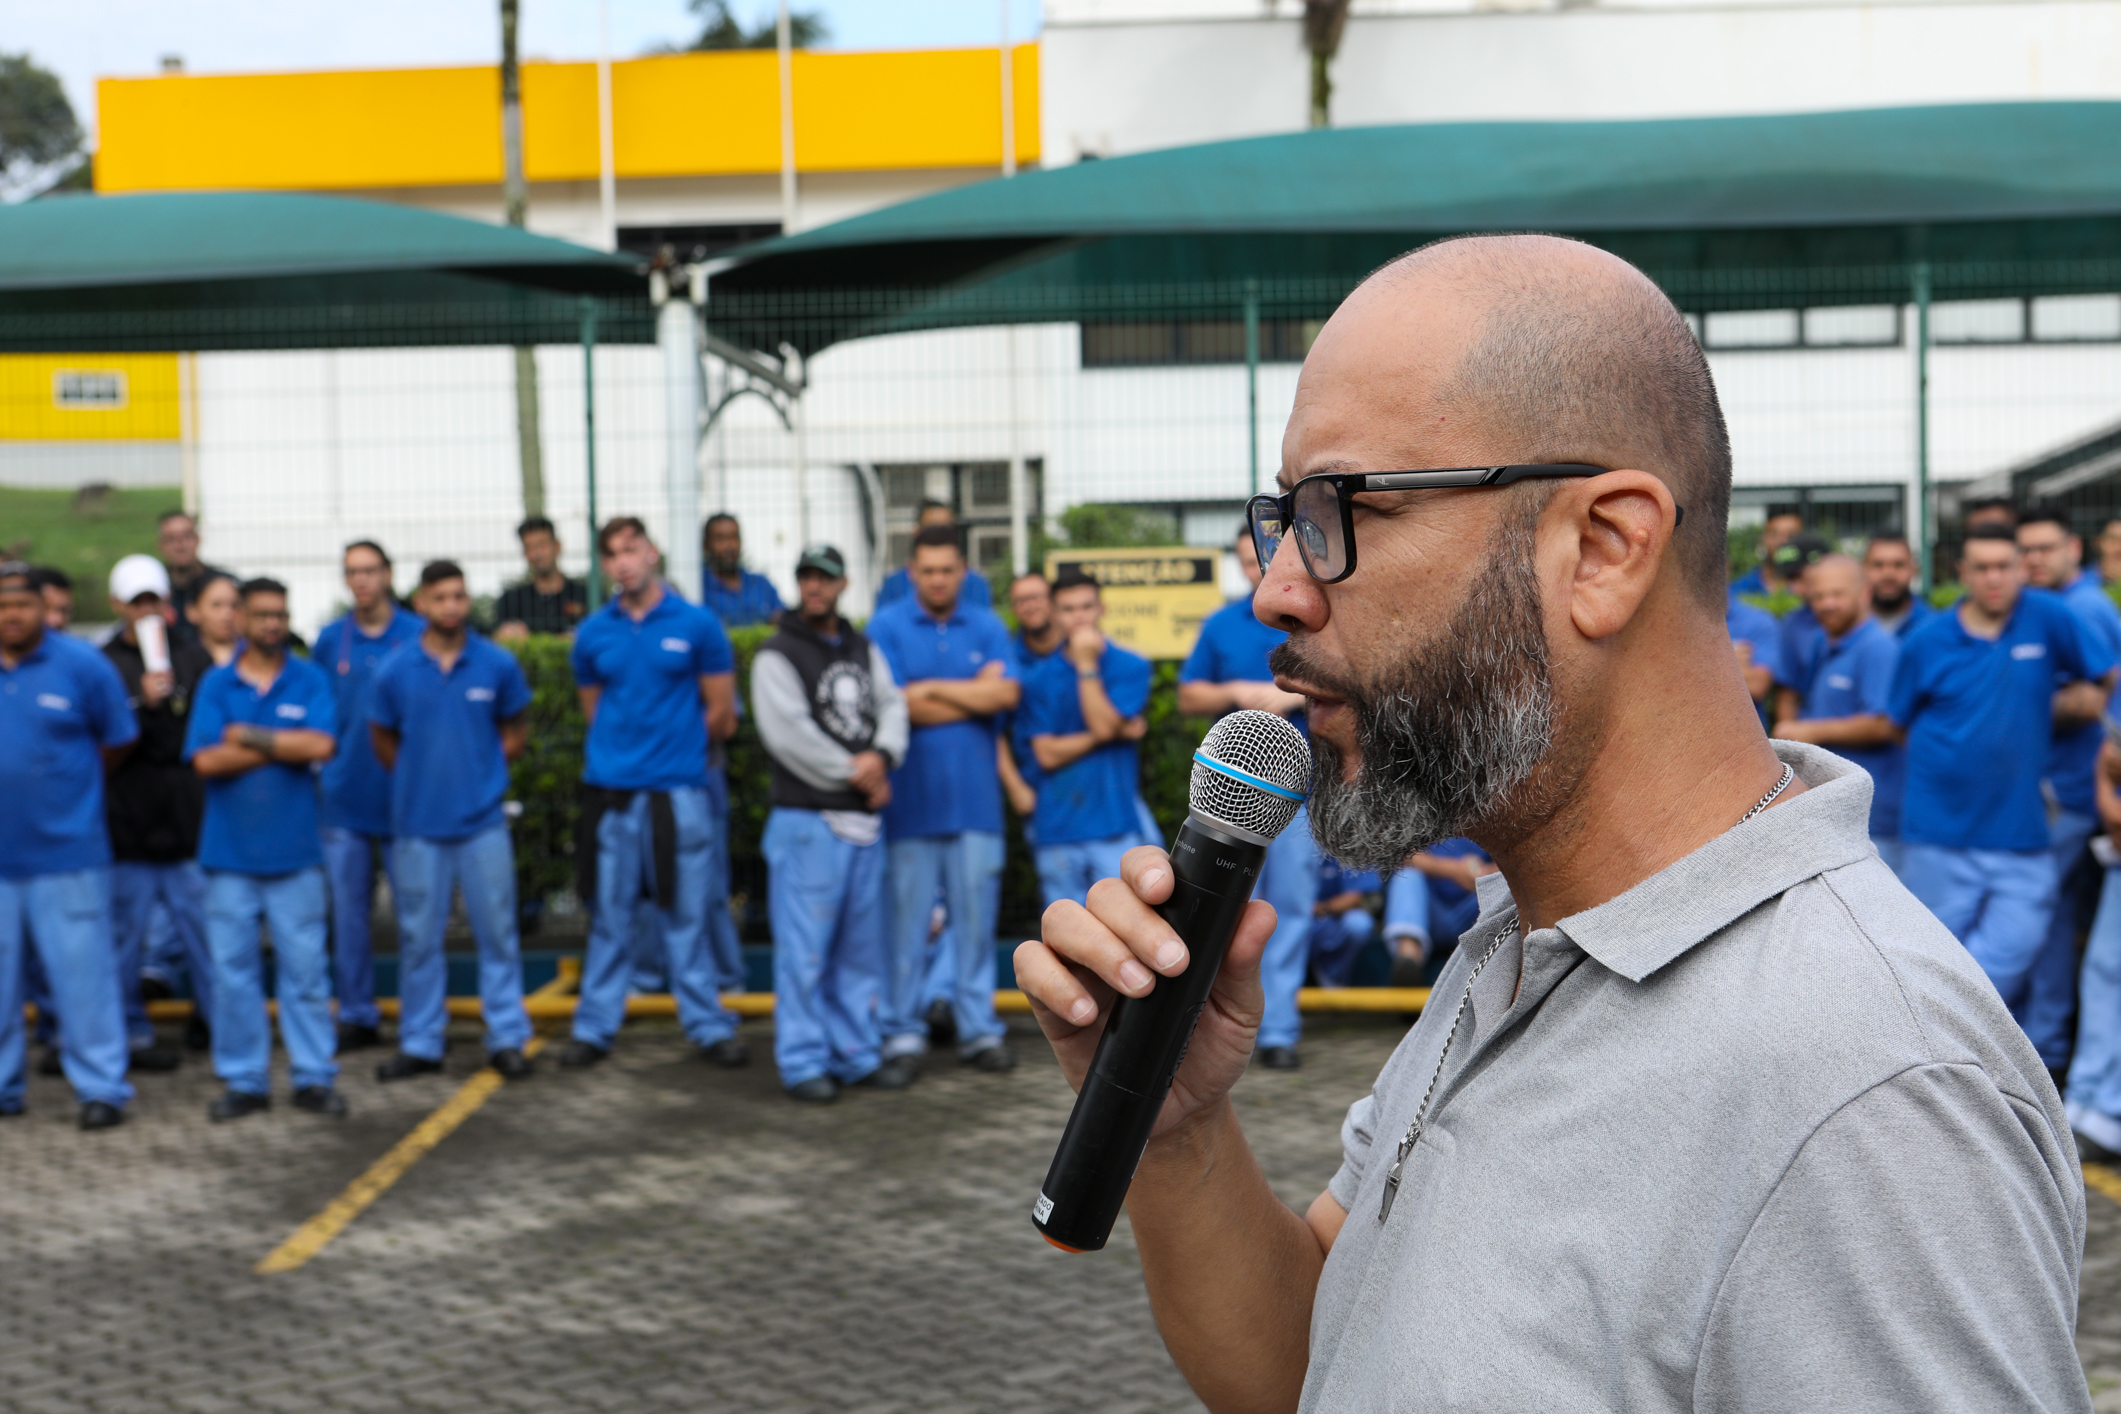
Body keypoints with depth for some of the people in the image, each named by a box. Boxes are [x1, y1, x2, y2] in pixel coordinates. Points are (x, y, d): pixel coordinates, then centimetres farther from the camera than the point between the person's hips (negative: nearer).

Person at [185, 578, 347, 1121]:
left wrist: (251, 737, -9)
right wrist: (286, 745, -8)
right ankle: (244, 1080, 12)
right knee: (233, 969, 3)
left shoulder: (310, 681, 5)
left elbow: (322, 746, -11)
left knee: (304, 966, 1)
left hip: (294, 852, -1)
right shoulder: (216, 684, 6)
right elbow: (206, 760, -6)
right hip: (229, 852, 1)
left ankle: (314, 1076, 9)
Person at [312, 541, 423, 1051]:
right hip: (346, 798, 3)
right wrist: (330, 760, 6)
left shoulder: (419, 636, -1)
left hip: (405, 795, -3)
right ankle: (356, 1015, 16)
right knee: (347, 911, 6)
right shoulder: (330, 641, 8)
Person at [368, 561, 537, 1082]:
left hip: (483, 821, 0)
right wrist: (420, 781, 9)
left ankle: (507, 1039, 11)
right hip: (419, 823, 0)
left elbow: (516, 732, 11)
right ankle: (420, 1044, 16)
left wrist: (482, 774, 7)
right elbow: (382, 740, 10)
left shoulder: (498, 664, -2)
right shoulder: (396, 670, -2)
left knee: (497, 932, 2)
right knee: (418, 938, 7)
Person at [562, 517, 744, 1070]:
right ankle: (594, 1028, 15)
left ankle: (708, 1025, 10)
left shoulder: (696, 625, -1)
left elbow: (721, 715, 3)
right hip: (609, 790, 2)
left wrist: (674, 743, 8)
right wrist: (622, 751, 9)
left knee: (685, 915, 2)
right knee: (609, 917, 8)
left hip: (677, 790, -2)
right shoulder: (593, 633, 7)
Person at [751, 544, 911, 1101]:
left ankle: (857, 1053, 19)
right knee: (805, 949, -5)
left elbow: (892, 705, 9)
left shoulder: (864, 651, 17)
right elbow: (788, 734, -12)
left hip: (865, 822, 6)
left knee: (861, 945, 11)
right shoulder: (777, 656, -3)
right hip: (807, 820, -6)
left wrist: (881, 755, -11)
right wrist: (854, 774, -10)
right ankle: (803, 1061, 0)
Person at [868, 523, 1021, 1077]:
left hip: (975, 798, 2)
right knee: (906, 917, 0)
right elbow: (895, 705, -10)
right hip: (911, 799, -2)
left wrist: (934, 688, -7)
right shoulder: (886, 627, 2)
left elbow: (1007, 694, -4)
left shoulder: (988, 628, 10)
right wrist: (977, 693, -4)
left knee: (977, 916, 4)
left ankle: (979, 1029, 12)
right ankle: (902, 1030, 9)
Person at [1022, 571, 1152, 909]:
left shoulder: (1130, 667, 5)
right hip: (1056, 830, 2)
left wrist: (1086, 665, -5)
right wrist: (1115, 734, -4)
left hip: (1114, 829, -2)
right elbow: (1047, 753, 0)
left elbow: (1104, 724, -9)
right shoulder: (1039, 678, 8)